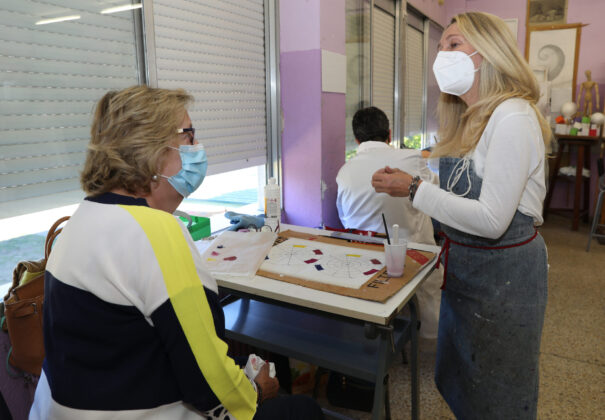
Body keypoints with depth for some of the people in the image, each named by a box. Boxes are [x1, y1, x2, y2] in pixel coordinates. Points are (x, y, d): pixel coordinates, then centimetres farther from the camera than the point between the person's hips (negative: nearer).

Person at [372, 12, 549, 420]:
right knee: (459, 381, 25)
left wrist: (415, 189, -21)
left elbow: (491, 221, -26)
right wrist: (406, 182, 3)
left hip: (504, 272, -9)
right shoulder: (469, 119, 7)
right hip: (467, 264, 9)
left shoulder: (513, 117, -22)